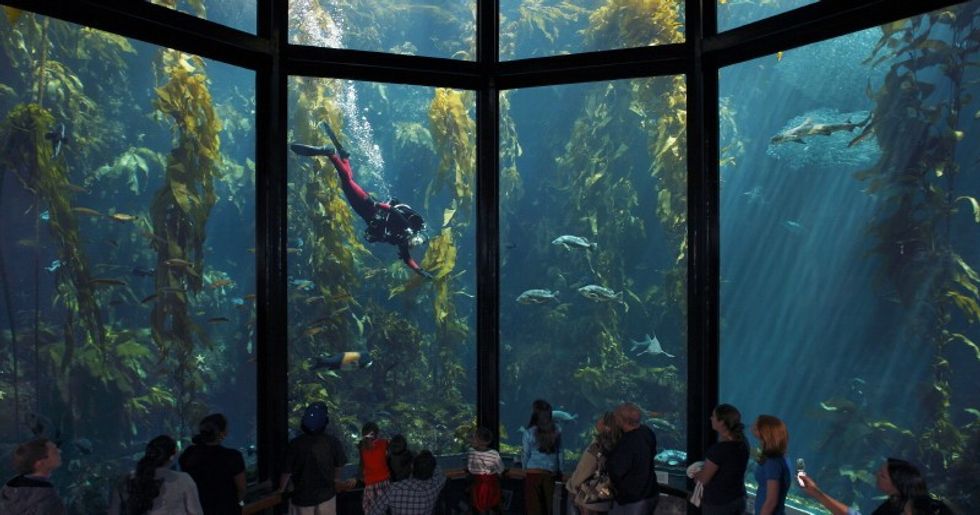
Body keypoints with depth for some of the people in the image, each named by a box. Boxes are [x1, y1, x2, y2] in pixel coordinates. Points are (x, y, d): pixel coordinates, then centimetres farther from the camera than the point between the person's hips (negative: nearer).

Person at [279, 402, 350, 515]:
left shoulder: (295, 444, -15)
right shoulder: (333, 442, -12)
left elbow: (287, 471, -9)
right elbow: (338, 466, 0)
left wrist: (281, 490, 10)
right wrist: (336, 480, 22)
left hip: (302, 496, -1)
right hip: (326, 494, 1)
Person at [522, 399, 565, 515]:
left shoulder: (530, 432, -11)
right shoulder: (557, 430, -5)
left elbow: (525, 454, -2)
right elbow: (560, 452, 0)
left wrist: (525, 469, 15)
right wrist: (560, 470, 11)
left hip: (534, 472, -2)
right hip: (551, 473, 2)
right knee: (550, 505, 13)